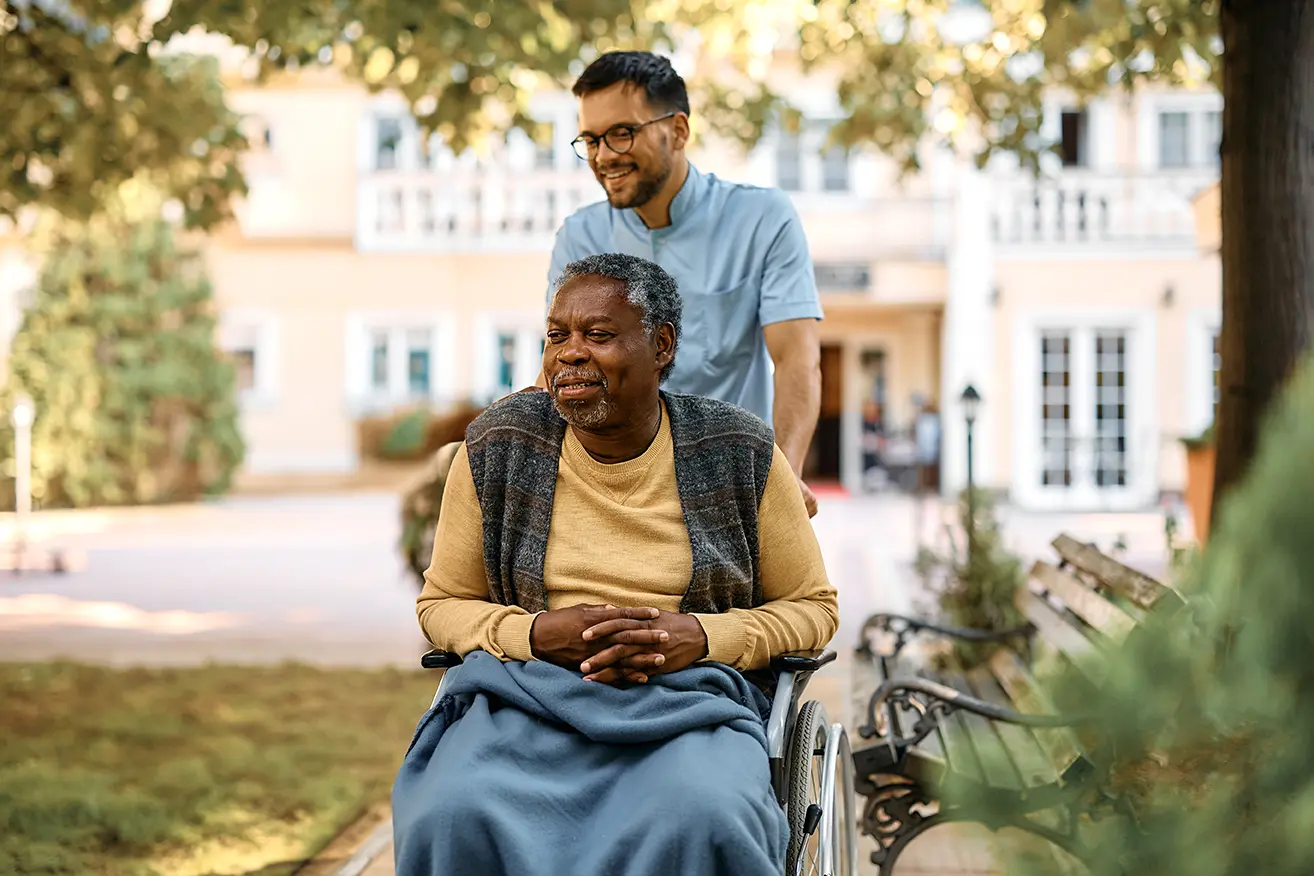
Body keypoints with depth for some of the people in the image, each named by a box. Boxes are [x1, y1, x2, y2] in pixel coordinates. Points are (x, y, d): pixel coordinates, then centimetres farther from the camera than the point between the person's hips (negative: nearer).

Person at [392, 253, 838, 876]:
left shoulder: (739, 455, 2)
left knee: (703, 822, -36)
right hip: (525, 694, 1)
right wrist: (536, 633, -9)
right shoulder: (497, 448, 4)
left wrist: (700, 637, -10)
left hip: (688, 701, -1)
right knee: (455, 820, -32)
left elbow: (812, 607, 10)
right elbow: (442, 603, 13)